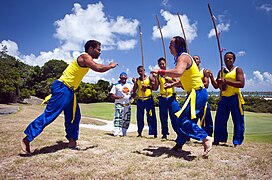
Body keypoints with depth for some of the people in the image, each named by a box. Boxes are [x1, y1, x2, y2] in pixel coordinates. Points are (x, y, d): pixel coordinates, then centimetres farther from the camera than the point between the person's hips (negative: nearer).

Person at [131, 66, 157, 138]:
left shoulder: (150, 78, 3)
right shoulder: (137, 80, 13)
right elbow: (134, 91, 9)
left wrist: (147, 87, -18)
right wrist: (134, 83, -4)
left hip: (149, 99, -4)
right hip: (140, 100, 4)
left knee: (151, 117, -7)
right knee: (139, 117, 8)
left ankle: (154, 133, -4)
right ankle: (139, 133, 20)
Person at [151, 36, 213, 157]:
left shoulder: (183, 57, -14)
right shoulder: (182, 57, 18)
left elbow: (178, 72, -37)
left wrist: (160, 72, -27)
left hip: (197, 93, -10)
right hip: (195, 93, 10)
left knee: (183, 119, -16)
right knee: (183, 119, 14)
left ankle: (205, 138, -17)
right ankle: (179, 145, 25)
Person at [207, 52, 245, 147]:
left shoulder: (237, 70, 1)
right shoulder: (221, 72, 15)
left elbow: (241, 84, -14)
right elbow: (216, 86, 12)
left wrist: (226, 81, -22)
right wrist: (211, 77, -4)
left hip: (235, 98, -4)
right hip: (223, 98, 4)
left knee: (238, 121, -1)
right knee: (219, 120, 3)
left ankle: (237, 142, 7)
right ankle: (218, 140, 13)